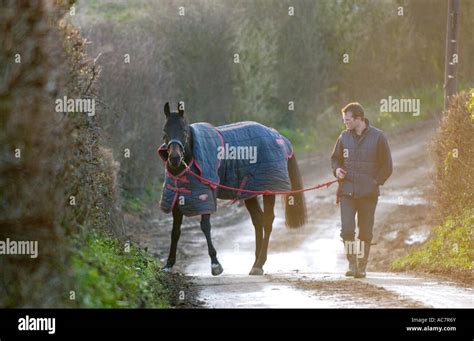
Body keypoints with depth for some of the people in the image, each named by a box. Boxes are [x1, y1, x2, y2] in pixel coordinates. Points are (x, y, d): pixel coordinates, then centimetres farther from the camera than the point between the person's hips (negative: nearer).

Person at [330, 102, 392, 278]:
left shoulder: (377, 137, -3)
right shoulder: (344, 137, 5)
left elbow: (386, 166, 3)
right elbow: (335, 158, 20)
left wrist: (375, 182, -6)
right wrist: (336, 170, -1)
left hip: (368, 194, -2)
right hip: (347, 191, 2)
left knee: (365, 233, 4)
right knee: (347, 229, -12)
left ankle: (362, 267, 14)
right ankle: (352, 263, -1)